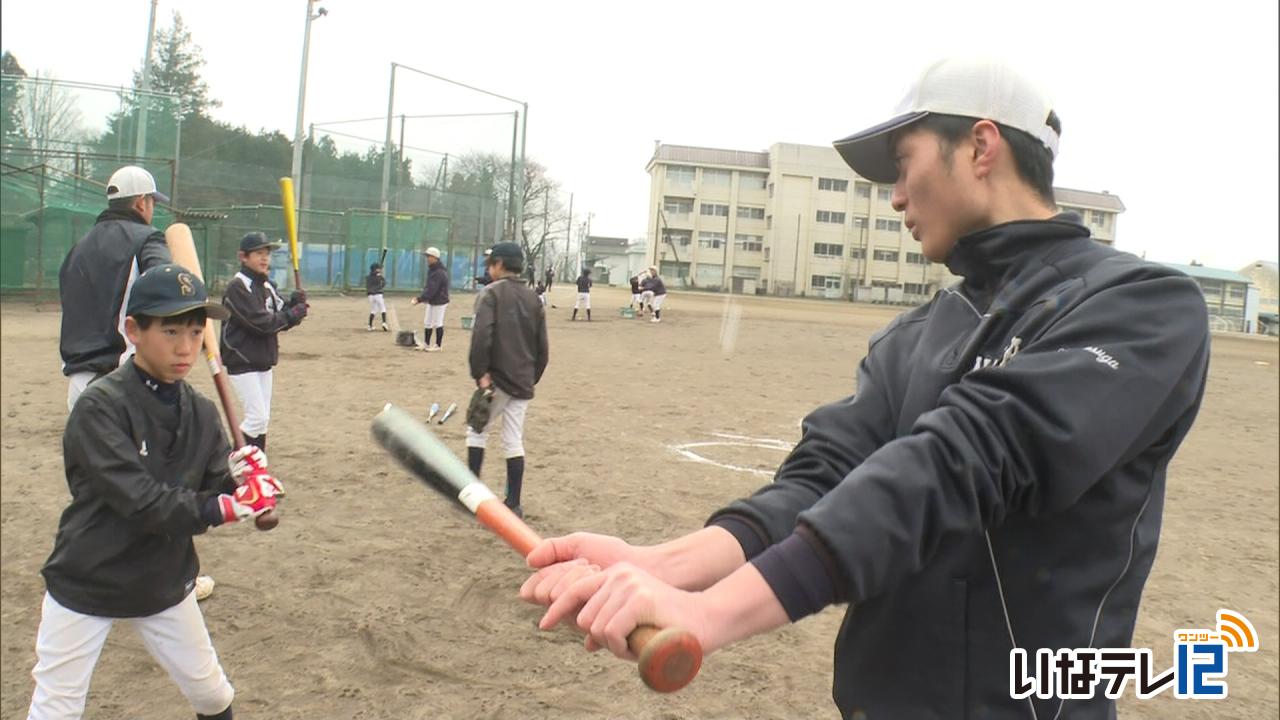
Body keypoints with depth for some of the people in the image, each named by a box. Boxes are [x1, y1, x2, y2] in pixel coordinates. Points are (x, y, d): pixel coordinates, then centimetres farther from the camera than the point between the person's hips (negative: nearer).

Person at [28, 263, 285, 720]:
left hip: (166, 583, 5)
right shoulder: (100, 407, -21)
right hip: (86, 585, -5)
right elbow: (141, 502, -29)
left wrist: (239, 481, -24)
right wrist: (226, 508, -29)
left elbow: (212, 495, -4)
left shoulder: (201, 413, -3)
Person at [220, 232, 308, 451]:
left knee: (263, 418, 13)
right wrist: (293, 314, -15)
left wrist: (295, 303, -11)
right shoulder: (237, 287, -14)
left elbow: (282, 320, 7)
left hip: (264, 362, 8)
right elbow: (261, 322, -22)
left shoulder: (268, 285, 11)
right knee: (257, 416, -13)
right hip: (242, 362, -8)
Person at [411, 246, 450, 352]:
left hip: (439, 302, -10)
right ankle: (426, 344, 24)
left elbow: (431, 290, -28)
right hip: (431, 301, 10)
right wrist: (419, 297, 6)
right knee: (427, 323, 14)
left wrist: (420, 299, -29)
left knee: (437, 323, 1)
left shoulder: (438, 273, -24)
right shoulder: (432, 270, 8)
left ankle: (438, 345, 12)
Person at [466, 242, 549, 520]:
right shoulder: (533, 298, 11)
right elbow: (542, 346, 12)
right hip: (523, 382, 5)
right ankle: (513, 504, 10)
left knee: (477, 431, 12)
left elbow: (482, 335, -20)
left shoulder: (492, 293, -7)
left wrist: (480, 372, -17)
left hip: (498, 379, -5)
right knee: (514, 442, 8)